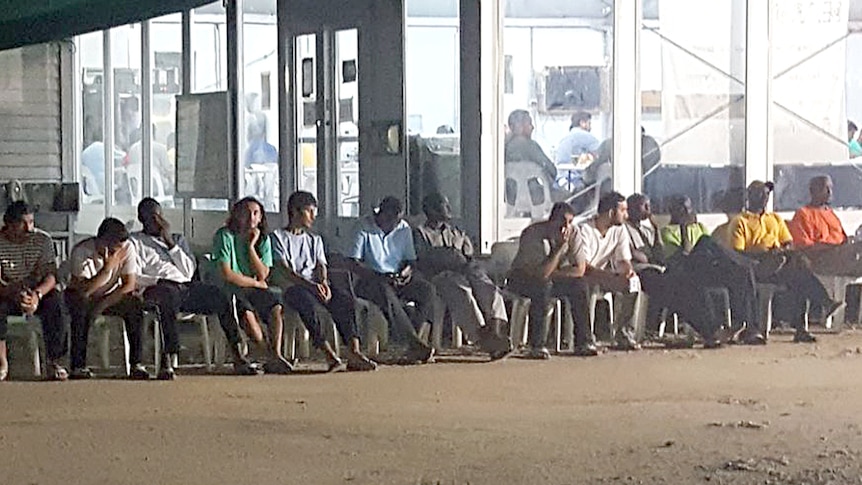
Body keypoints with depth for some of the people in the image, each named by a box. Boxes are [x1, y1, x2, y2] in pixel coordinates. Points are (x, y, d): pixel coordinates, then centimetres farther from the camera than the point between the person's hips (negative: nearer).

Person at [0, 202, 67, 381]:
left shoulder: (43, 240, -8)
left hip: (39, 293, 1)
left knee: (54, 302, -32)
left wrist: (37, 294, -34)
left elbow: (51, 275, -13)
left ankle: (54, 362, -24)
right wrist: (15, 294, -39)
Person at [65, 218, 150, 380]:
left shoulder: (127, 248, -17)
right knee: (81, 306, -36)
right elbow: (83, 289, -33)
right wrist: (108, 268, -41)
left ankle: (136, 364, -21)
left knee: (135, 305, -26)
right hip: (84, 299, -3)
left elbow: (129, 284, -15)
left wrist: (102, 304, -24)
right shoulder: (81, 251, -26)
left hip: (111, 297, 3)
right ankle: (78, 366, -31)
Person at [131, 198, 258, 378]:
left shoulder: (178, 239, 31)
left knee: (222, 297, -22)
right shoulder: (135, 242, 18)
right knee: (170, 296, -42)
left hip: (186, 285, 5)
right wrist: (160, 280, -14)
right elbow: (134, 279, 3)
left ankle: (238, 356, -25)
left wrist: (170, 242, 7)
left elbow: (189, 272, 13)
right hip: (156, 288, -5)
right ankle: (168, 359, -50)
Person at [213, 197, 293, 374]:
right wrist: (256, 283, -3)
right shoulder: (225, 236, -6)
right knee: (248, 312, -33)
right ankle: (270, 357, -28)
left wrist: (251, 246, -9)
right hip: (231, 289, -4)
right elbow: (227, 274, -13)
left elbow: (262, 275, -2)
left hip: (256, 288, 4)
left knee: (276, 308, -25)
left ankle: (276, 353, -32)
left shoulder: (263, 238, 8)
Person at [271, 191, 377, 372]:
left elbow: (321, 266, 13)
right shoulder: (278, 237, 11)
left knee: (346, 299, -26)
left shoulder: (315, 240, 30)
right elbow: (284, 270, -5)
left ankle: (354, 352, -40)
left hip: (316, 285, 5)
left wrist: (324, 283, -12)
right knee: (308, 303, -39)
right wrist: (310, 285, -20)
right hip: (292, 288, -5)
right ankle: (330, 355, -46)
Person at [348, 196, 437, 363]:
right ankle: (416, 344, -43)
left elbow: (410, 260, 13)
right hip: (371, 280, -5)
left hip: (398, 278, 5)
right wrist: (377, 277, -21)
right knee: (387, 294, -39)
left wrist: (405, 273, -11)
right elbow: (354, 263, -8)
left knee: (428, 290, -23)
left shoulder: (404, 229, 11)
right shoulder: (365, 227, -4)